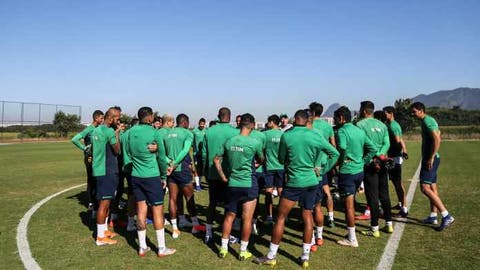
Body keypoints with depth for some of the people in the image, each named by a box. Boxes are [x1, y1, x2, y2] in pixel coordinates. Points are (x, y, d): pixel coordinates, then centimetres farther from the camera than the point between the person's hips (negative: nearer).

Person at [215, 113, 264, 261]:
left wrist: (223, 177, 10)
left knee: (229, 216, 15)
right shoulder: (255, 142, -12)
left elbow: (216, 160, 5)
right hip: (249, 184, -4)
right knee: (247, 219, 6)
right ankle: (243, 251, 15)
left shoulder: (229, 141, 0)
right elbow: (260, 160, 5)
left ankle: (223, 248, 23)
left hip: (232, 184, 4)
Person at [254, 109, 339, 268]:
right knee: (307, 217, 12)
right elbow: (335, 153, 5)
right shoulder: (315, 136, -3)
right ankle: (305, 257, 19)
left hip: (294, 183, -3)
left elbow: (281, 159, 3)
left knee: (281, 218, 6)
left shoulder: (286, 136, -10)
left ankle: (271, 256, 13)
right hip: (311, 182, 3)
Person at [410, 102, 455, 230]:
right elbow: (436, 139, 21)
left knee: (425, 188, -14)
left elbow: (437, 140, -24)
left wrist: (431, 158, -23)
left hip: (430, 159, -11)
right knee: (432, 187, 14)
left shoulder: (427, 121, -14)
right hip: (430, 158, 11)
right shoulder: (429, 120, 17)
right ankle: (433, 216, 22)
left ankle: (446, 216, -12)